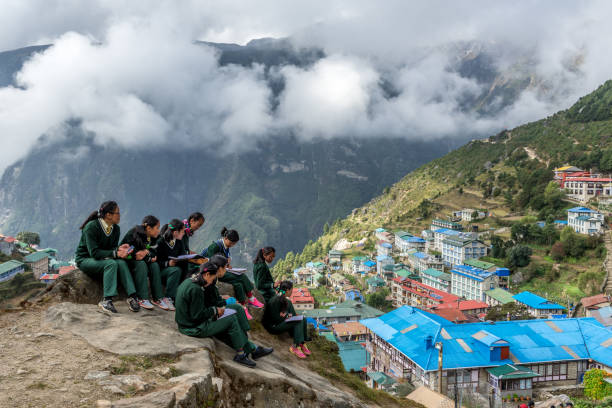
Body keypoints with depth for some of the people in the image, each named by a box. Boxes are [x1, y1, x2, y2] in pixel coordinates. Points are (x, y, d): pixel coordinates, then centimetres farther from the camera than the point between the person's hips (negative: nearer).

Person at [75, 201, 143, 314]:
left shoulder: (116, 229, 1)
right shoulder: (91, 227, -19)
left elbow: (111, 249, 3)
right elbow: (94, 252, -24)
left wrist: (119, 248, -20)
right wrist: (115, 253, -31)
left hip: (103, 259, 6)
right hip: (85, 259, -5)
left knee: (121, 262, -27)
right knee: (111, 263, -34)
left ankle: (131, 297, -34)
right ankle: (106, 300, -39)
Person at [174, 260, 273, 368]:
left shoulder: (188, 282, 8)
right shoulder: (195, 289, -24)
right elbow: (197, 315, -24)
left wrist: (215, 309, 5)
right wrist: (215, 310, -9)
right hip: (194, 328, -10)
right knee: (232, 319, -7)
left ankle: (253, 349, 15)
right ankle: (240, 354, 5)